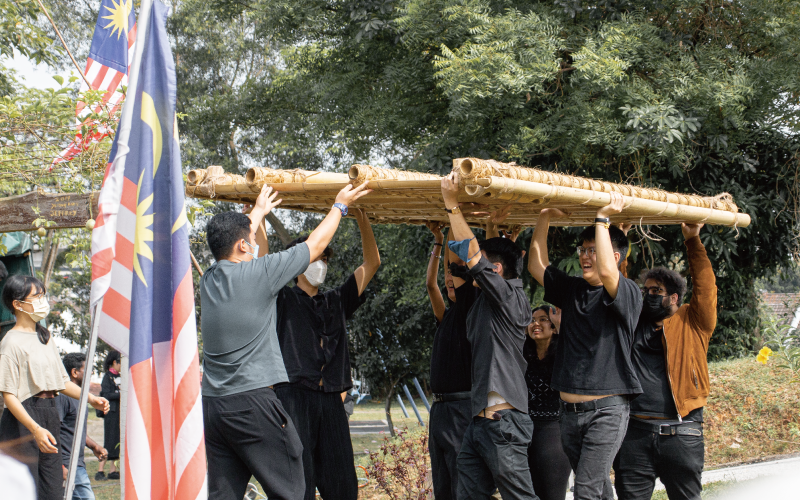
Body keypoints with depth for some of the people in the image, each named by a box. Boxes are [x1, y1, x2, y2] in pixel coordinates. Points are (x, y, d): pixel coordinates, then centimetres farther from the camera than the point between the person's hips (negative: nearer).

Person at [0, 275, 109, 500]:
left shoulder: (45, 336, 16)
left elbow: (62, 381, 22)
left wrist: (91, 399, 7)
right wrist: (35, 429, -27)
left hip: (49, 416, 8)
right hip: (22, 422, -8)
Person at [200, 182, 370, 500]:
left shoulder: (208, 280, 10)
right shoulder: (256, 274, -7)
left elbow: (230, 246, 33)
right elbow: (314, 246, 4)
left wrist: (258, 212, 48)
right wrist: (340, 206, 19)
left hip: (212, 404, 7)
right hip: (252, 401, -7)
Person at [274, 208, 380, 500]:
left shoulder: (337, 301, 22)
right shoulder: (283, 299, 10)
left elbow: (371, 263, 19)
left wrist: (362, 220, 10)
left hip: (331, 401, 4)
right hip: (294, 396, -4)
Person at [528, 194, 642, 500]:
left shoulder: (628, 294, -6)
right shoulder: (571, 289, 12)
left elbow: (605, 271, -26)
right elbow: (536, 265, 13)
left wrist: (602, 219, -19)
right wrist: (544, 219, 6)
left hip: (607, 409, -6)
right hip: (570, 411, 6)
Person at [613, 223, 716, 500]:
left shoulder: (692, 323, 8)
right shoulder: (634, 322, 16)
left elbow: (705, 286, 1)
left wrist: (693, 241, -2)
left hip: (681, 433, -2)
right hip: (635, 432, 3)